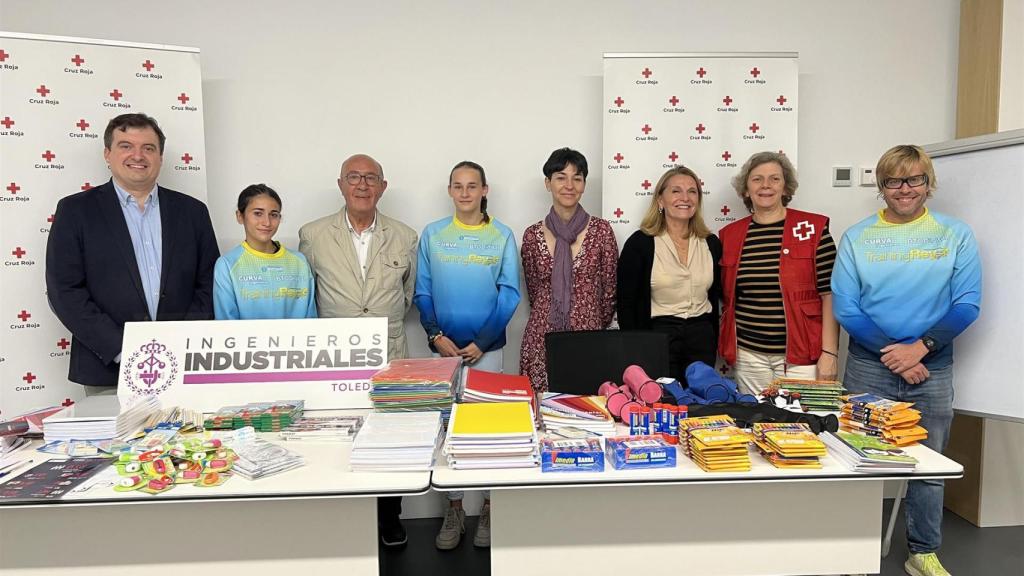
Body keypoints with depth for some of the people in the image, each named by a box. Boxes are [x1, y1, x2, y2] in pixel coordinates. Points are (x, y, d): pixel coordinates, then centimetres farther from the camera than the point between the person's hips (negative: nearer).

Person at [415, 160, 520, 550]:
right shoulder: (432, 234, 3)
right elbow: (422, 292, 4)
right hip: (444, 347, 1)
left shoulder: (502, 236, 0)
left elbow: (509, 294, -3)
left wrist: (482, 341, -10)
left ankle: (489, 508, 21)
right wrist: (436, 335, -9)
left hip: (487, 347, -1)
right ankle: (454, 509, 20)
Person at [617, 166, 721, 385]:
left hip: (702, 338, 4)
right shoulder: (640, 242, -6)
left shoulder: (711, 243, 7)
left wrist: (714, 344, 11)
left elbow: (715, 299, 14)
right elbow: (626, 303, -6)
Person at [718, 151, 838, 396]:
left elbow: (830, 294, -5)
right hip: (748, 355, 3)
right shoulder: (729, 235, 6)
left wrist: (829, 352, -9)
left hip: (802, 354, -2)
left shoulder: (813, 228, -2)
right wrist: (727, 349, 9)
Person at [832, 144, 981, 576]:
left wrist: (920, 347, -16)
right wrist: (892, 352, -13)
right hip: (868, 367, 0)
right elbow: (845, 308, -4)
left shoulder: (956, 235, 2)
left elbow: (967, 305, -3)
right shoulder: (856, 237, 1)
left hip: (933, 369, 1)